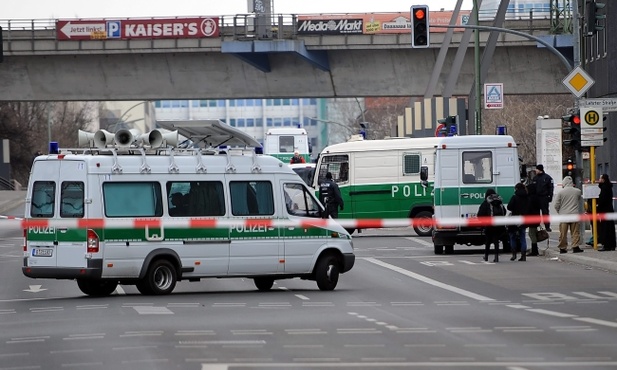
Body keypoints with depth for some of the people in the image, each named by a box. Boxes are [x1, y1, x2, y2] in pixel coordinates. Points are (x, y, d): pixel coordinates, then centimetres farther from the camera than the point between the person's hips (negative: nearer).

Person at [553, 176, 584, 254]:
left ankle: (562, 248, 11)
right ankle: (575, 246, 0)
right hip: (575, 215, 0)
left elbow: (556, 205, -2)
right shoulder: (577, 191, -1)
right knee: (575, 232, 5)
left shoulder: (560, 192, -5)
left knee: (563, 233, 6)